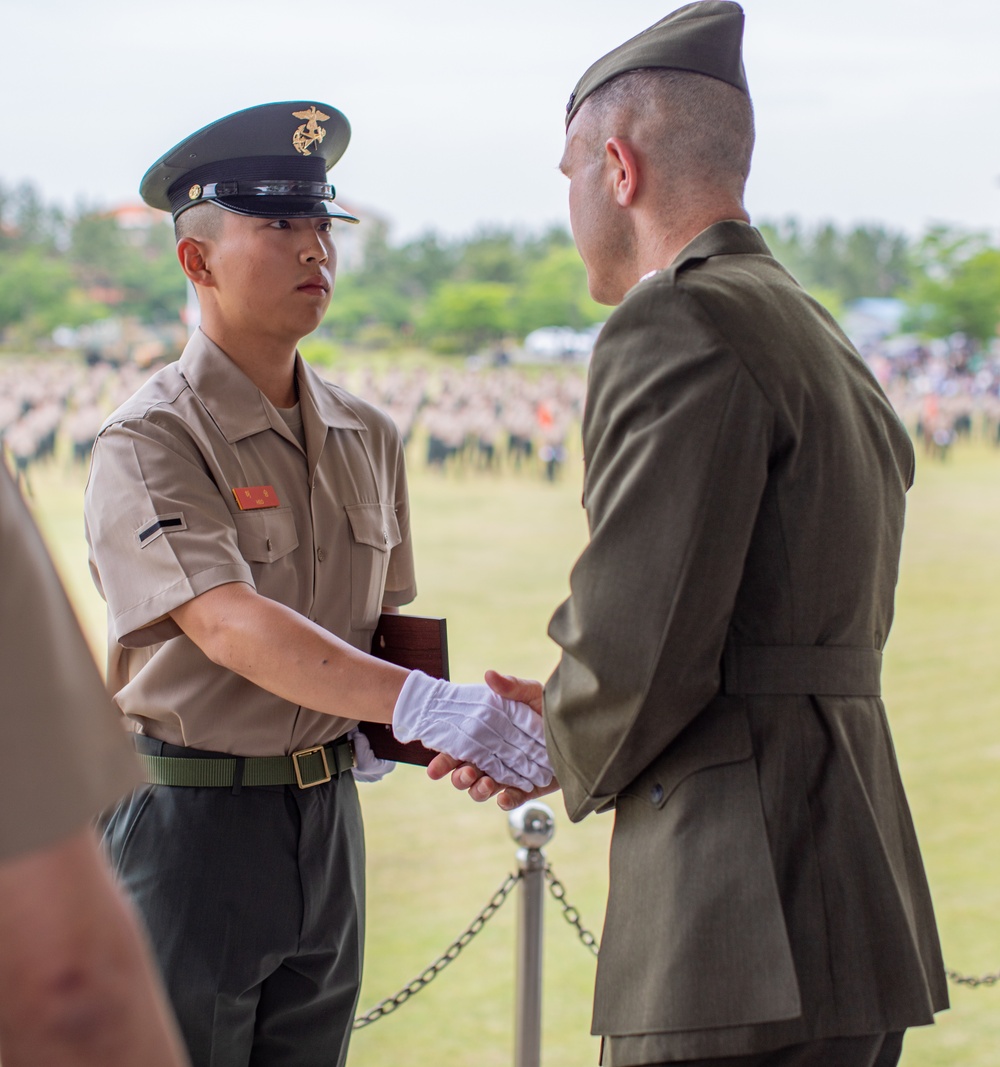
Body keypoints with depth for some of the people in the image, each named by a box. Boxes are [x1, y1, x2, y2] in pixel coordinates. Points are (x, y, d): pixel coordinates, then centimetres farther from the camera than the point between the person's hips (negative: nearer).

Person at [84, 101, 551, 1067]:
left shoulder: (368, 438, 9)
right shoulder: (148, 443, -13)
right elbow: (230, 625, -27)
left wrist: (364, 732, -4)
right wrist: (421, 706, -39)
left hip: (328, 816, 6)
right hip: (187, 816, -6)